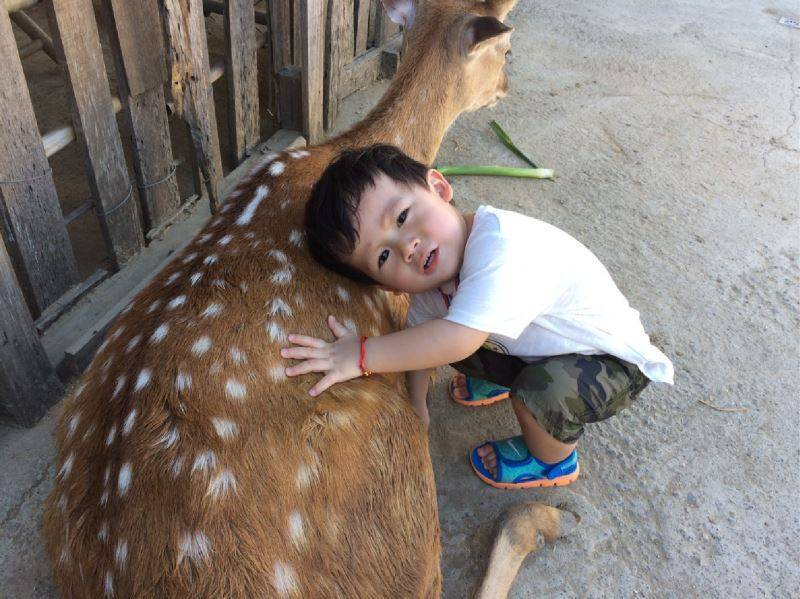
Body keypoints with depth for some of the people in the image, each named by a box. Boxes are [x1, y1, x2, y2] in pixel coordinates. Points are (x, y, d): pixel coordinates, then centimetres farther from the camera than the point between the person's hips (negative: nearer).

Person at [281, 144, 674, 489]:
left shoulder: (501, 246, -41)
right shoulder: (430, 286, -14)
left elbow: (457, 339, -48)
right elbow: (421, 333, 0)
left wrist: (361, 356, -42)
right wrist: (415, 405, -6)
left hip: (614, 362, -6)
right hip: (542, 348, 7)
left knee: (541, 389, -33)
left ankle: (554, 461, 3)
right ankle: (499, 381, 30)